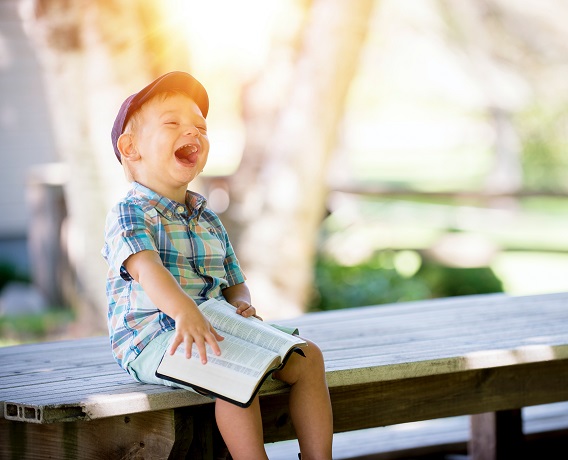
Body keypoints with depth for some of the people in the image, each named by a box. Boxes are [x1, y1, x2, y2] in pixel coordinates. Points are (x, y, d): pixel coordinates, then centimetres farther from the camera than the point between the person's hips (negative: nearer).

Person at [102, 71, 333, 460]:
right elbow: (145, 267, -28)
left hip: (218, 329, 8)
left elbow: (234, 283, 22)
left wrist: (242, 305, -5)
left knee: (307, 356, -3)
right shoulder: (129, 213, -7)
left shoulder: (208, 219, 19)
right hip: (152, 337, -8)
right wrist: (184, 312, -47)